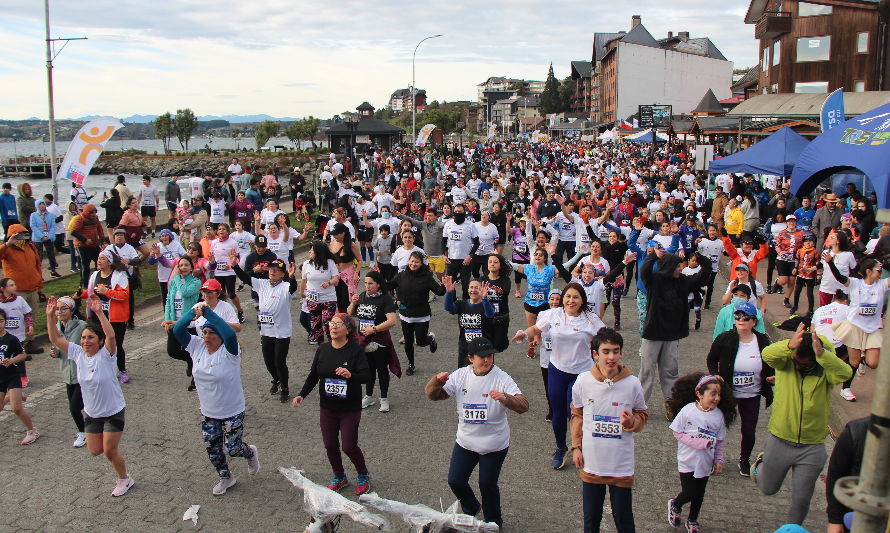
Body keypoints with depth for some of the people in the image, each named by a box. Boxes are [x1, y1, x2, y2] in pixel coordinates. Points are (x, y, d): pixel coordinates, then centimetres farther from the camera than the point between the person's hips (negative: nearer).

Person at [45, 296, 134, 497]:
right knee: (95, 450, 10)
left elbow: (111, 335, -39)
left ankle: (125, 479, 26)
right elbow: (55, 338, -8)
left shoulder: (106, 354, -20)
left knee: (109, 451, 1)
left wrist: (99, 312, -49)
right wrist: (50, 315, -19)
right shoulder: (77, 353, -6)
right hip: (91, 413, 5)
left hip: (113, 411, -5)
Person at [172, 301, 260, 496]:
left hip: (232, 412, -5)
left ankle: (251, 453, 39)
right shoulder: (197, 346, -5)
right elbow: (177, 330, -13)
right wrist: (193, 312, -30)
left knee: (233, 448, 4)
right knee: (212, 448, 16)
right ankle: (225, 478, 39)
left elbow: (230, 334, -42)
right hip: (208, 413, 5)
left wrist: (207, 312, -42)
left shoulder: (229, 351, -20)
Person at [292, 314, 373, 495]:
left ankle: (363, 476, 26)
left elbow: (366, 376, -22)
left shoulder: (356, 350, -14)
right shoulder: (323, 349, 0)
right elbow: (313, 375, 8)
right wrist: (302, 395, -4)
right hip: (327, 407, 5)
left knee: (349, 446, -2)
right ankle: (339, 477, 34)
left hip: (350, 408, -4)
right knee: (330, 445, 9)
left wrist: (350, 375, -42)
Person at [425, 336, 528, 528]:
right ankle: (471, 508, 42)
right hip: (465, 441, 4)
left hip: (494, 445, -4)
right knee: (455, 481, 9)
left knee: (487, 484, 3)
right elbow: (432, 395, -4)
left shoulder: (502, 378, -16)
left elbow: (523, 406, -25)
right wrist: (437, 381, -27)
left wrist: (505, 398, -45)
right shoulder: (460, 375, -5)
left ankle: (493, 522, 31)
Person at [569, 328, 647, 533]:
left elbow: (642, 416, 4)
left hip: (621, 465, -1)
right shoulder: (583, 381, -8)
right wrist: (576, 447, 5)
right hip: (591, 463, 1)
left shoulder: (632, 384, -11)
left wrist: (632, 422, -17)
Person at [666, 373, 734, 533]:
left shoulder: (719, 415, -9)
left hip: (705, 462, 3)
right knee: (688, 494, 1)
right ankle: (675, 505, 35)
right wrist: (697, 442, -22)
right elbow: (677, 432, -12)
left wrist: (719, 460, 0)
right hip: (687, 461, -3)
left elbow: (719, 441, 1)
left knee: (699, 495, 16)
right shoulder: (688, 410, -18)